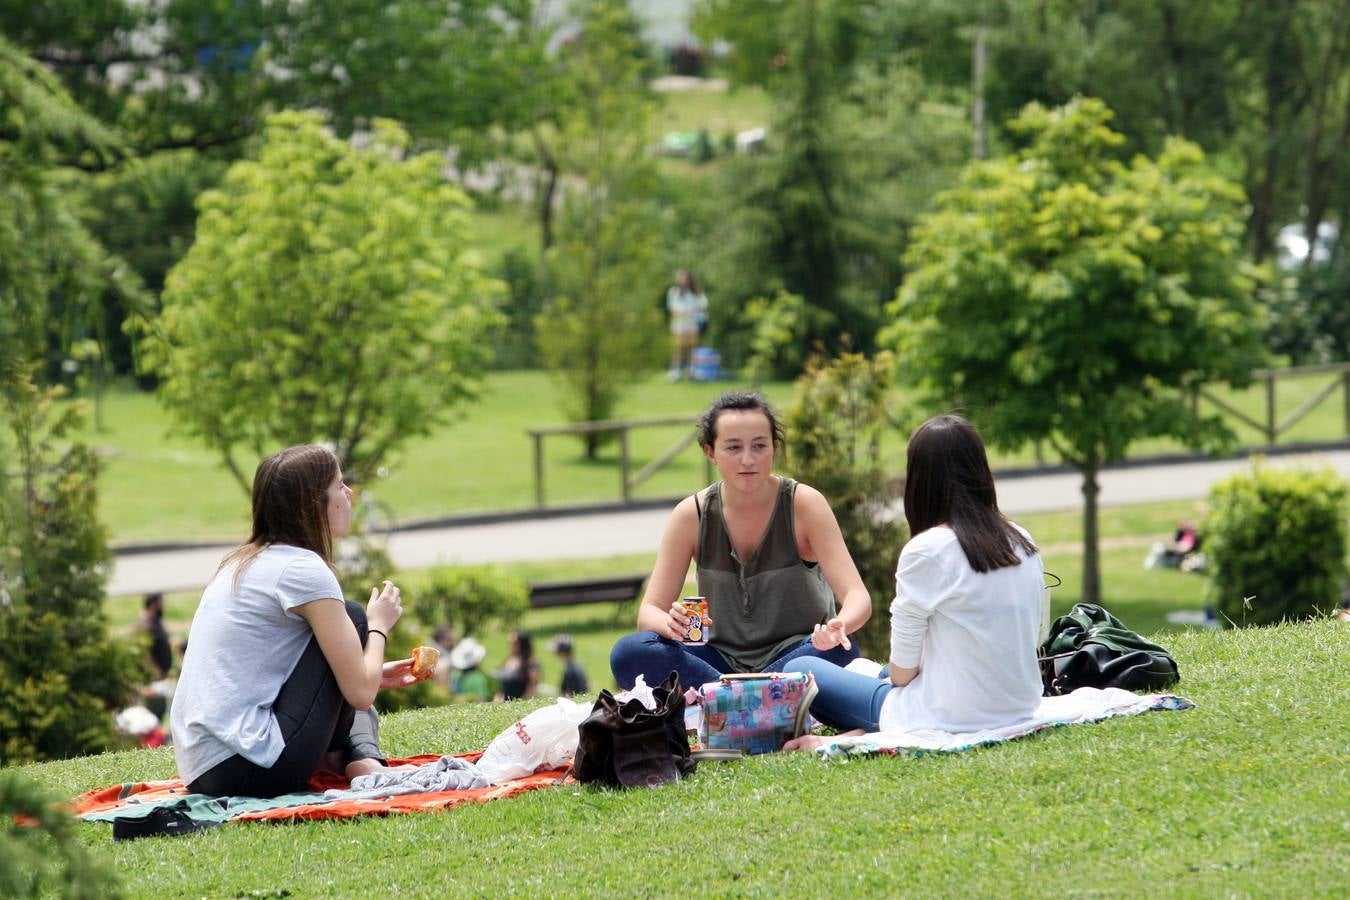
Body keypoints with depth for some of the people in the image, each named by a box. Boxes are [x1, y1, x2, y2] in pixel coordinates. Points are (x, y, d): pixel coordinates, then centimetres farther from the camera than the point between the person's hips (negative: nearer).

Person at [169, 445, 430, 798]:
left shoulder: (241, 564, 18)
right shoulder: (303, 569, -9)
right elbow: (360, 692, -9)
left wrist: (373, 676, 25)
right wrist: (379, 626, 9)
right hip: (253, 771, -9)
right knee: (351, 619, 4)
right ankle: (359, 757, 10)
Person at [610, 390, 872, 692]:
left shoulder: (804, 505, -9)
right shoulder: (691, 515, -5)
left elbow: (858, 598, -16)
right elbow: (648, 612, -5)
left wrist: (839, 628, -42)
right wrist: (673, 624, -31)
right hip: (723, 659, 2)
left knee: (839, 649, -36)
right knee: (627, 653, -25)